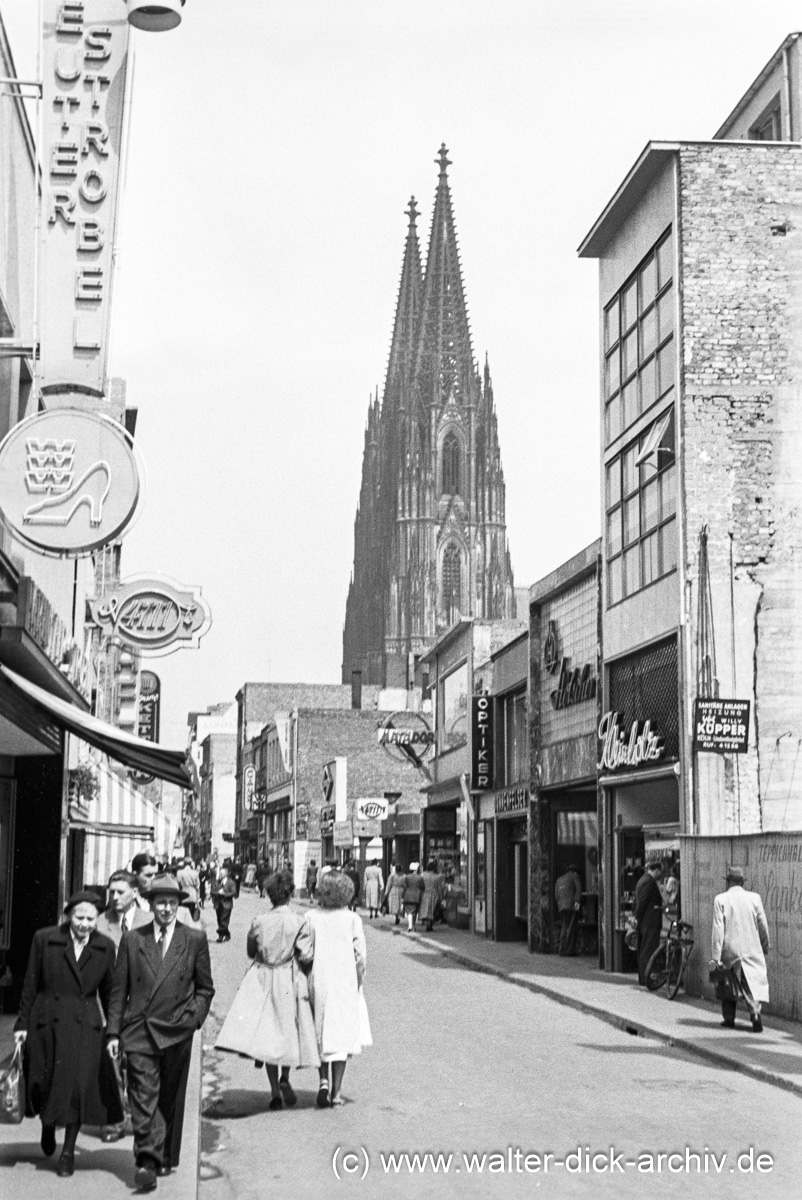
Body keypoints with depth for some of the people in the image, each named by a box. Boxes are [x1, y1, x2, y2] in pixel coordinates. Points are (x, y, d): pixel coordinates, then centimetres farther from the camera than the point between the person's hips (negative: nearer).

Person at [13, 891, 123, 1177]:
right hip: (47, 1022, 0)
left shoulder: (105, 946, 0)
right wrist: (22, 1023, 1)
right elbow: (30, 985, 1)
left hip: (85, 1025, 0)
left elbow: (108, 991, 8)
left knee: (78, 1086, -5)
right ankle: (48, 1127, 40)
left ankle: (69, 1150, 9)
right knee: (44, 1084, 8)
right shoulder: (45, 939, -4)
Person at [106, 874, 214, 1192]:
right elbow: (119, 989, 8)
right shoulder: (132, 940, 6)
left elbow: (205, 988, 10)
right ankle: (147, 1160, -15)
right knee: (143, 1097, -11)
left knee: (170, 1100, 10)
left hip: (176, 1033, 0)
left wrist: (193, 1018, -3)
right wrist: (114, 1031, 3)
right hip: (139, 1031, 0)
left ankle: (166, 1158, 24)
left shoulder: (195, 939, 4)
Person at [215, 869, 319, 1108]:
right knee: (288, 1031, 15)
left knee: (268, 1034, 6)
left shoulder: (259, 922, -5)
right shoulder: (299, 921, -11)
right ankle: (284, 1078, -3)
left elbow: (251, 952, 6)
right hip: (291, 980, -1)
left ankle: (275, 1092, 2)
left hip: (263, 980, 1)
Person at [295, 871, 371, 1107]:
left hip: (319, 982, 1)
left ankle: (324, 1080, 3)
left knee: (321, 1033, 17)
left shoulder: (312, 917, -5)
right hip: (345, 984, -1)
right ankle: (335, 1092, 6)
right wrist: (357, 984, 5)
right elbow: (360, 956, -7)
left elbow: (304, 953, -9)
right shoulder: (352, 919, -6)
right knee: (342, 1034, 7)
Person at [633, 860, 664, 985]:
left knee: (642, 951, 13)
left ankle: (642, 978, 18)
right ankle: (646, 980, -9)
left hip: (643, 922, 10)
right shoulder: (650, 882, -15)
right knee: (649, 951, -9)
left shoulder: (642, 880, 18)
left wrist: (635, 917, 19)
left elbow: (636, 901, 19)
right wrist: (637, 917, -14)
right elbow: (642, 902, -19)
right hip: (650, 922, -10)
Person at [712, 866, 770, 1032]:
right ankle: (755, 1011, -22)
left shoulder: (720, 899, -5)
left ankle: (729, 1018, 22)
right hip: (752, 949, 0)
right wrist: (766, 945, 22)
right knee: (755, 981, 0)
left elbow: (718, 929, -8)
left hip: (730, 949, 0)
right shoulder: (754, 898, -1)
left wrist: (716, 956, -6)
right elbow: (763, 925, 5)